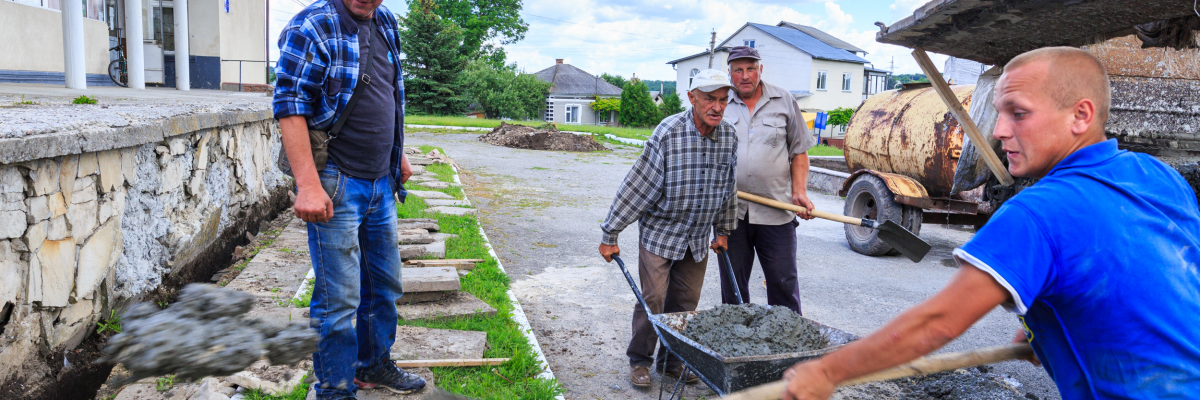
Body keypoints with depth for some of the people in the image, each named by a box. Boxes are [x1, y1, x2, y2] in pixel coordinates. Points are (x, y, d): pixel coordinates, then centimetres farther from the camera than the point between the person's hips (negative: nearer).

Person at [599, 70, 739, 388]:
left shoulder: (729, 136, -4)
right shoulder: (668, 133, -21)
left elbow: (727, 187, 11)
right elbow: (637, 186, -19)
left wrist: (723, 230, 16)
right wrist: (610, 234, -16)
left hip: (697, 236, 5)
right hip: (659, 230, -5)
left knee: (685, 302, 9)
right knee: (653, 298, -4)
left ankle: (672, 361, 25)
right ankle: (639, 361, 16)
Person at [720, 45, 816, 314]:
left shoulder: (784, 102, 8)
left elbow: (799, 152, 10)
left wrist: (799, 191, -3)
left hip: (777, 211, -1)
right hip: (730, 210, 1)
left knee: (784, 282, 2)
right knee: (732, 283, 10)